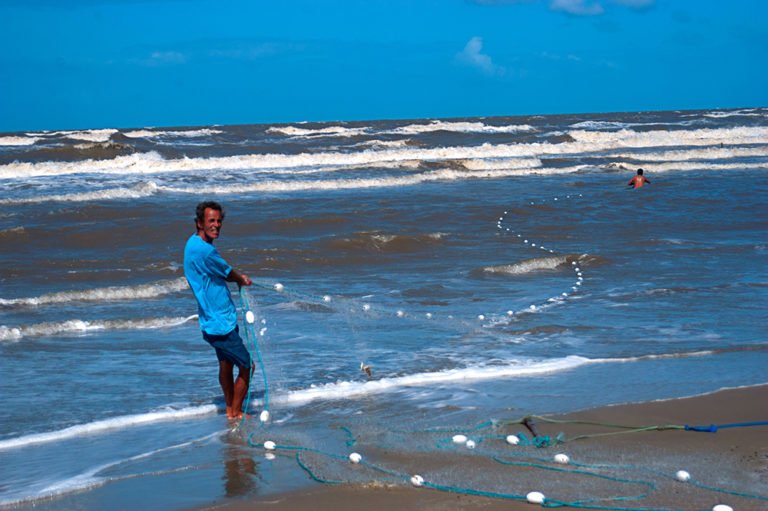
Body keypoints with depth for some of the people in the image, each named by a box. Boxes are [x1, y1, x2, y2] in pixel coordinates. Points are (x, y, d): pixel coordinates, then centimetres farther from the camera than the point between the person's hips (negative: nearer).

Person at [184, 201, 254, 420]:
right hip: (220, 323, -11)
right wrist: (241, 279, 12)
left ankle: (230, 410, 33)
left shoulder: (194, 243, 8)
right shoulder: (204, 250, -25)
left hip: (215, 319, 11)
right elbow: (228, 273, -8)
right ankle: (236, 413, 9)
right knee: (247, 366, -1)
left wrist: (238, 277, 5)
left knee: (226, 364, 21)